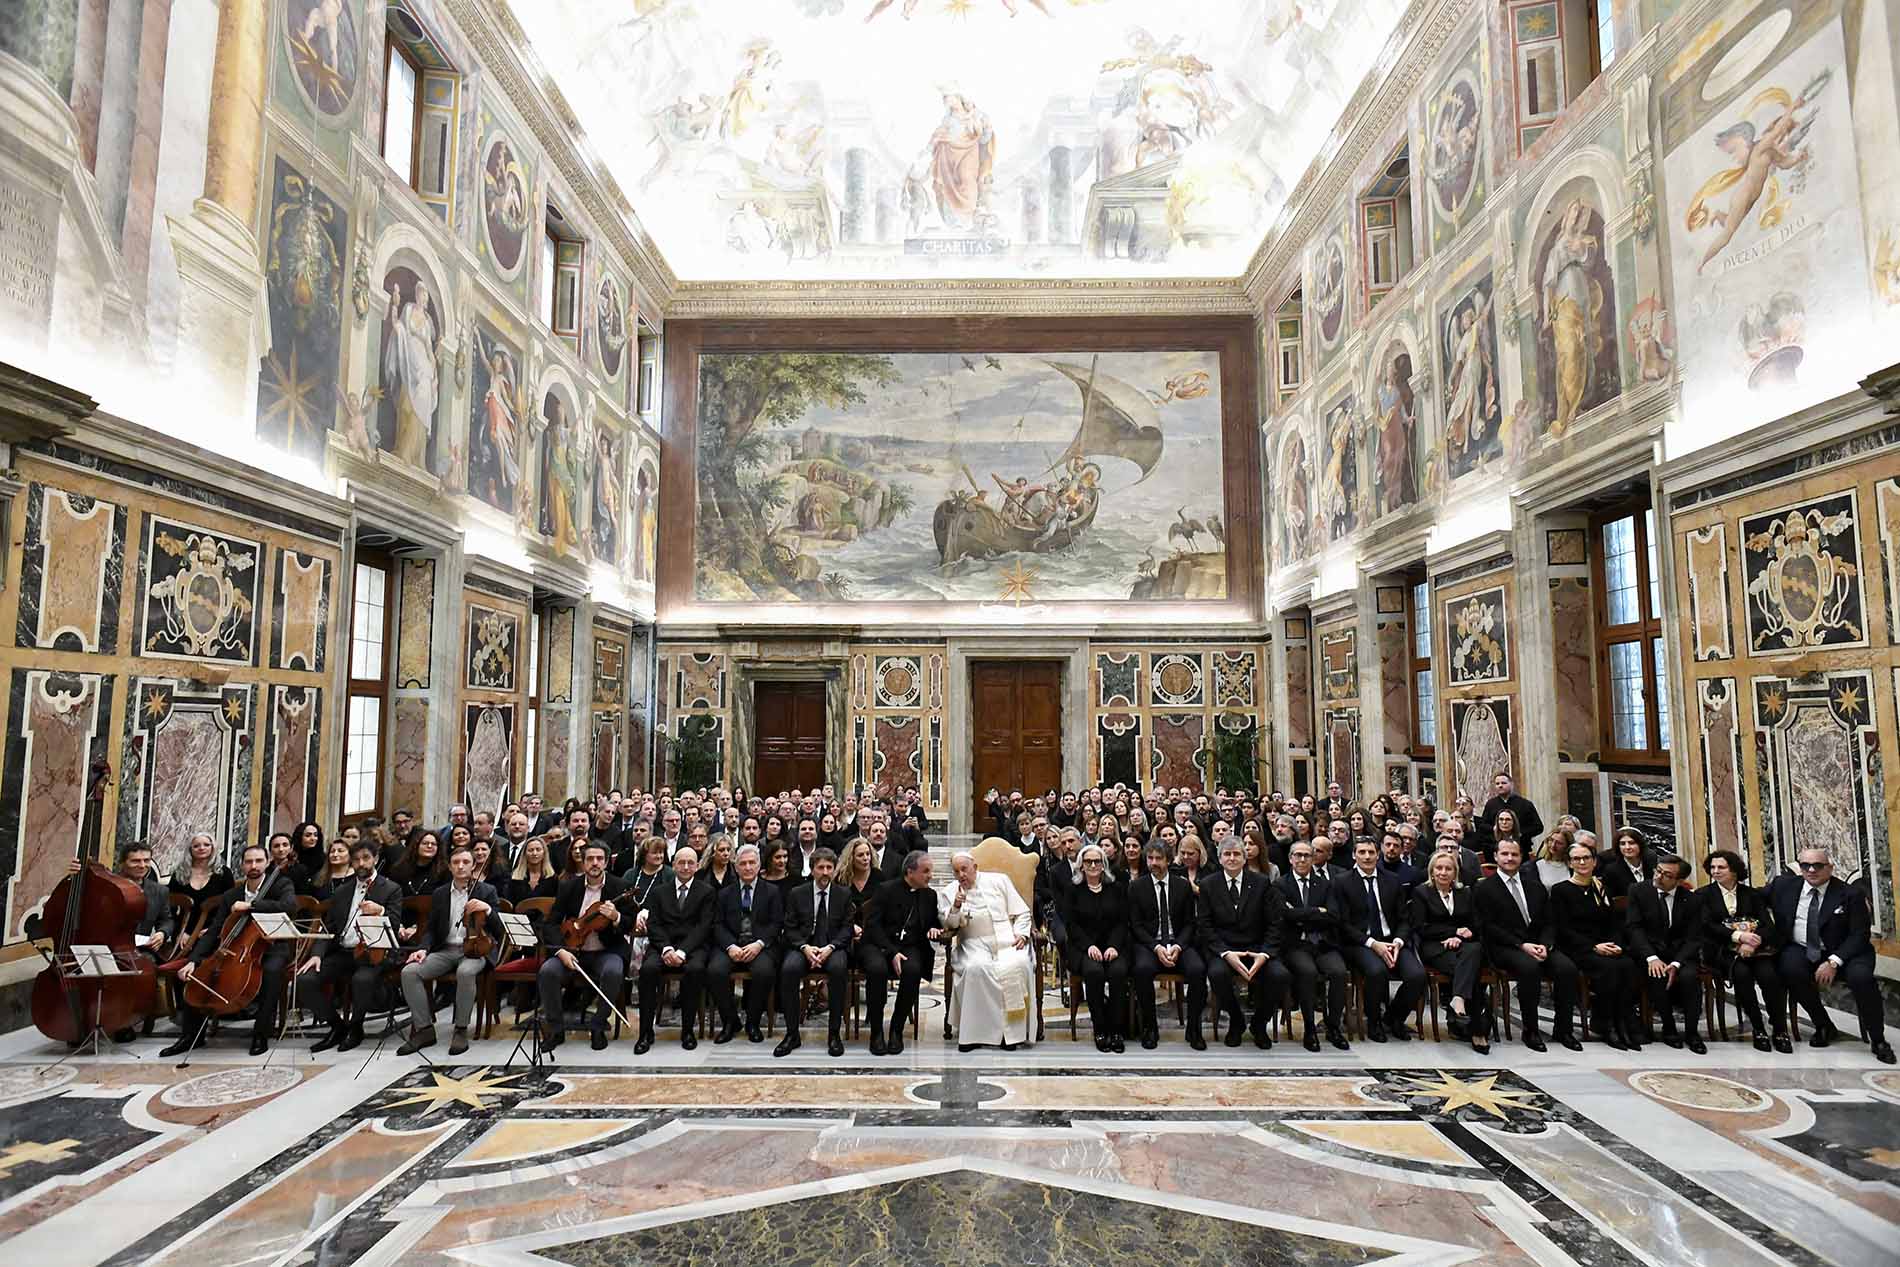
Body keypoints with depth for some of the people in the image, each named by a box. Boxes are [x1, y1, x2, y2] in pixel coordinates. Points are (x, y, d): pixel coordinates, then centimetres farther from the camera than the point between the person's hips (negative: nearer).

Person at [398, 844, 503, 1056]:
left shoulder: (487, 891, 3)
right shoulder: (440, 894, 15)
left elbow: (499, 930, -2)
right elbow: (431, 929, 15)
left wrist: (488, 910, -22)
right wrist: (423, 948, -6)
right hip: (446, 950, 5)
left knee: (465, 972, -37)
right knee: (409, 971, -21)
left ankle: (461, 1030, -20)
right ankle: (424, 1029, -10)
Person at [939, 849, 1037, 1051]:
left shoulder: (999, 881, 11)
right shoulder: (949, 892, 12)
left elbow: (1021, 913, 12)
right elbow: (947, 926, 5)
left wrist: (1021, 934, -4)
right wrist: (955, 907, -11)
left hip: (1008, 942, 0)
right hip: (975, 945, 0)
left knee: (1017, 965, -31)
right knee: (975, 968, -33)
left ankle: (1012, 1030, -19)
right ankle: (974, 1032, -23)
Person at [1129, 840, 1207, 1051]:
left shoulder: (1183, 886, 9)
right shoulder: (1136, 887, 5)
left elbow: (1189, 923, 6)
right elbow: (1136, 925, 0)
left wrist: (1178, 946, -12)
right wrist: (1156, 947, -16)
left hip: (1179, 943, 2)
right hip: (1148, 943, -1)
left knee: (1197, 969, -29)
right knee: (1143, 968, -34)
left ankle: (1194, 1028, -12)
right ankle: (1149, 1028, -16)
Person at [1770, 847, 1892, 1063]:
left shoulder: (1850, 894, -6)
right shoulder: (1784, 885, 2)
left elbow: (1859, 935, -8)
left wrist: (1833, 962, -20)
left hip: (1841, 952, -1)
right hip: (1800, 951, 1)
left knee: (1861, 976, -31)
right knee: (1791, 970, -30)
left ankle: (1877, 1039, -6)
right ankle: (1824, 1027, -6)